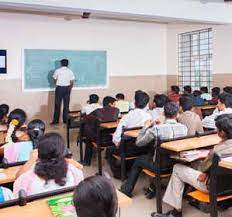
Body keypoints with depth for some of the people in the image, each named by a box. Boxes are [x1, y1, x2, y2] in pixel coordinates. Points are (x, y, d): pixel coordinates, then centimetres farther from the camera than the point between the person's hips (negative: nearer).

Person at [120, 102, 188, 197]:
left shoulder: (156, 129, -24)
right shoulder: (184, 128, -11)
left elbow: (138, 143, -12)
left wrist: (145, 127, 0)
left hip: (160, 165, -4)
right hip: (177, 163, 5)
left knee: (139, 160, 23)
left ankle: (127, 189, 38)